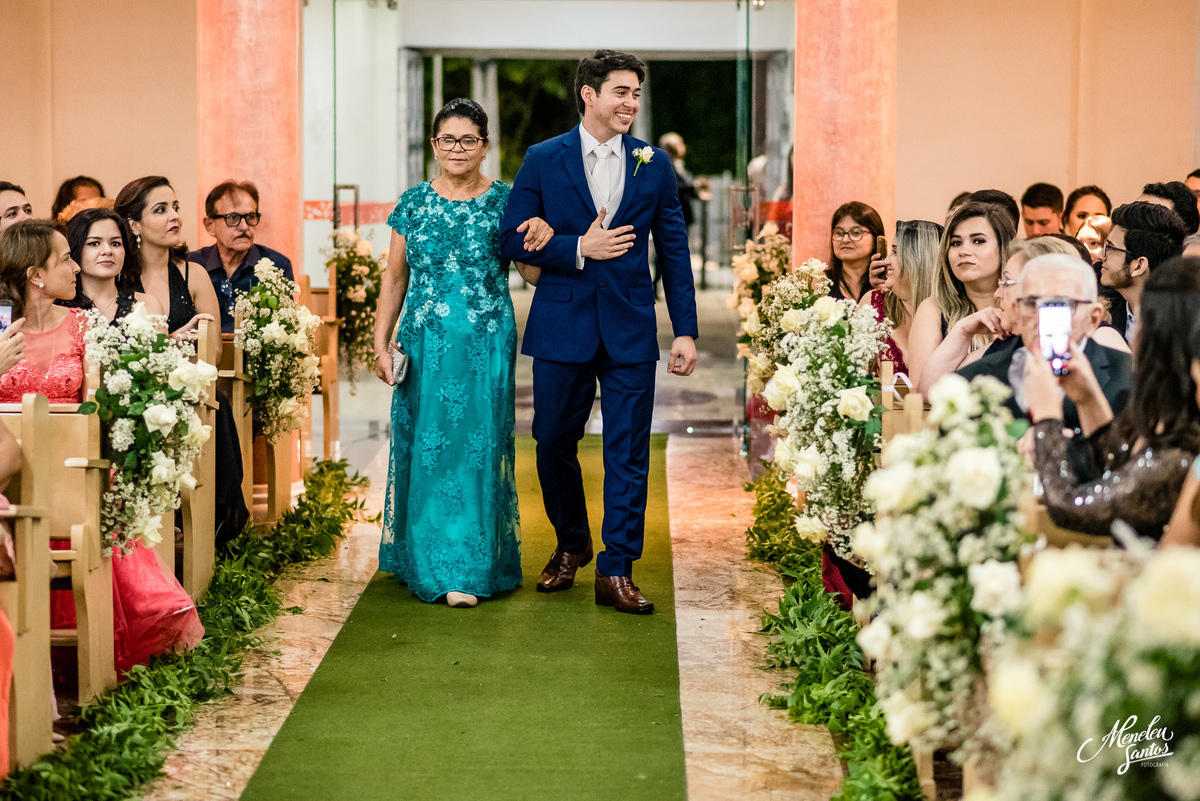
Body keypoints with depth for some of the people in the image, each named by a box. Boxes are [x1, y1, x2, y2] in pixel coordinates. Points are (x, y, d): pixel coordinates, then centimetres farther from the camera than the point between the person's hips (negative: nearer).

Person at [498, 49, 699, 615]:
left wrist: (686, 330, 2)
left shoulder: (654, 164, 5)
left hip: (630, 329, 0)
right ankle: (571, 546, 32)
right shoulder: (543, 160, 1)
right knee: (554, 446, 10)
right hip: (562, 327, 0)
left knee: (628, 456, -1)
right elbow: (512, 239, -2)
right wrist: (579, 248, -14)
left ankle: (616, 572, 6)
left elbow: (674, 250, 7)